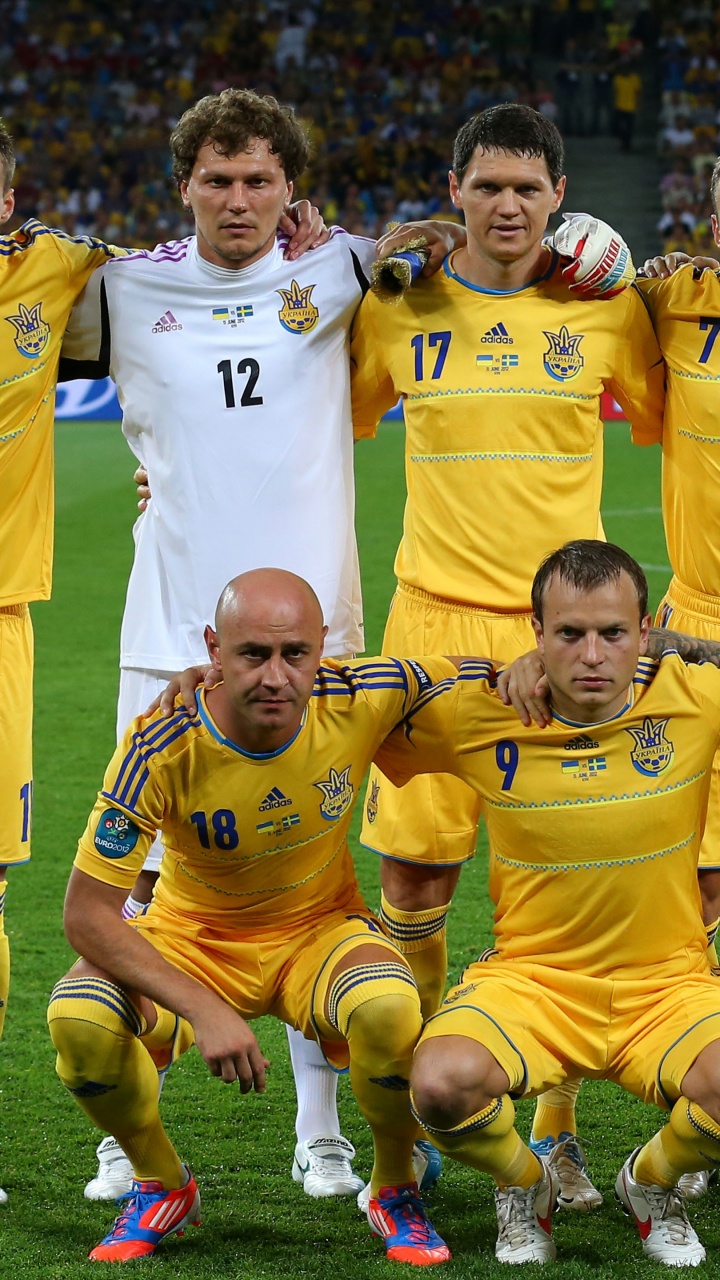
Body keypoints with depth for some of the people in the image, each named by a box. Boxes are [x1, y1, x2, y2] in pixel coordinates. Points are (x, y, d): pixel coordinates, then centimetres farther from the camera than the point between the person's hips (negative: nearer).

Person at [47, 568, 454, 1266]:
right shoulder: (160, 749, -26)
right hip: (191, 936, 0)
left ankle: (395, 1190, -2)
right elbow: (87, 913, -25)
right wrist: (203, 1009, -35)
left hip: (320, 929, 0)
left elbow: (462, 673, 2)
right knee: (78, 1016, -30)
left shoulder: (362, 699, -21)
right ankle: (161, 1185, 1)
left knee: (388, 1008, -34)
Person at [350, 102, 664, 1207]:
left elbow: (663, 420, 18)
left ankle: (555, 1127, 11)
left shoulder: (606, 307, 3)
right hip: (435, 618, 1)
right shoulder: (400, 308, 5)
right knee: (413, 875, 1)